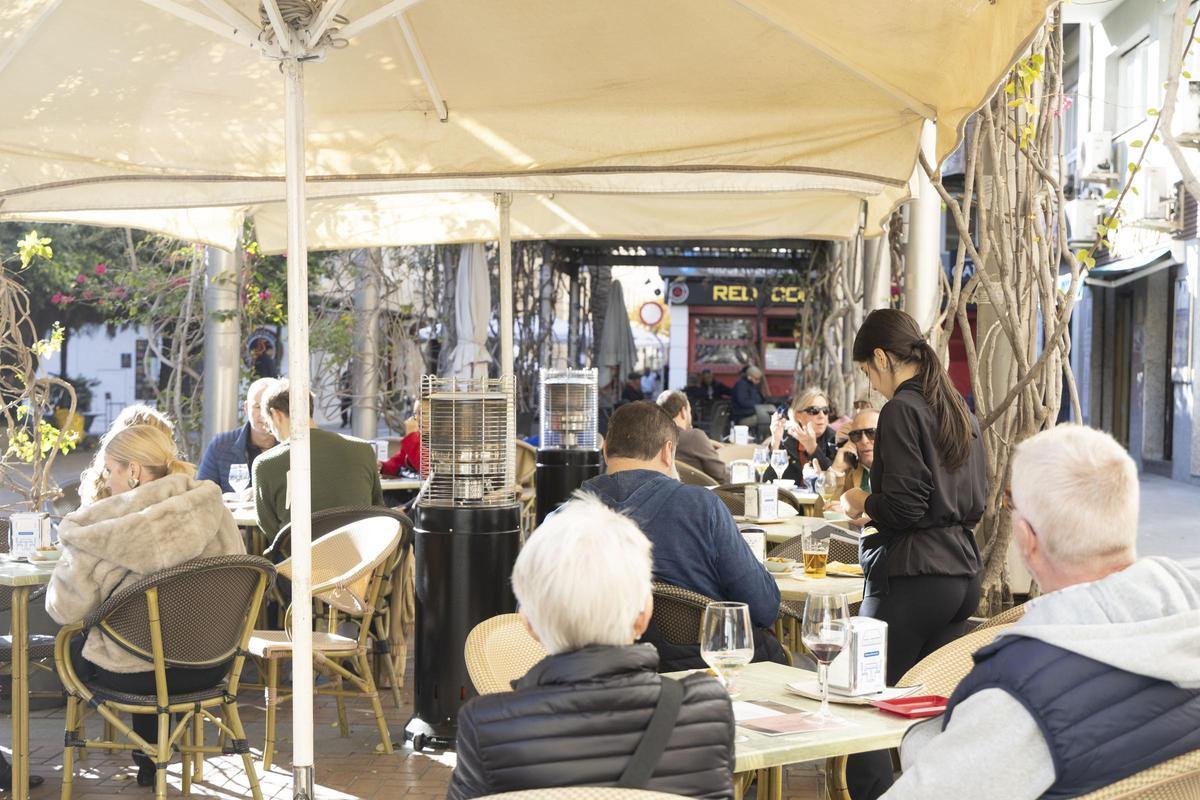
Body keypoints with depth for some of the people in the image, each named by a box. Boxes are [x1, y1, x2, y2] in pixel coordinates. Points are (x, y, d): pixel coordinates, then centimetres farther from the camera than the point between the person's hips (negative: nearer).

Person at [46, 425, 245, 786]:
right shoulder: (212, 508, -5)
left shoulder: (100, 527, -16)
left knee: (70, 645, 24)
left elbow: (67, 609, -13)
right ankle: (149, 757, 43)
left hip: (133, 675, -4)